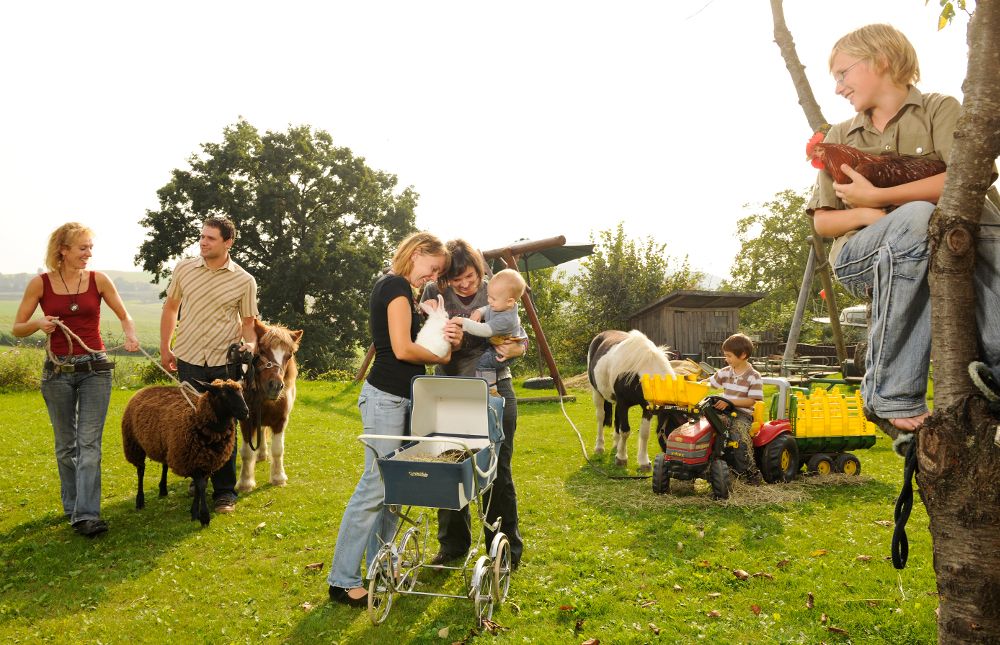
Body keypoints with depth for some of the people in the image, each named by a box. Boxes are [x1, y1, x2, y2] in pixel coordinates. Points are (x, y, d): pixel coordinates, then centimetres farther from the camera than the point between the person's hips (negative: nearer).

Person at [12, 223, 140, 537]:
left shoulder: (98, 280, -1)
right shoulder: (40, 283, -2)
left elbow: (124, 315, 6)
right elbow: (17, 328, 4)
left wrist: (130, 334, -15)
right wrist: (38, 324, -17)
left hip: (95, 368, -1)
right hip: (57, 370, 1)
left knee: (89, 443, -7)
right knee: (65, 445, 11)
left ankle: (86, 515, -10)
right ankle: (72, 506, 26)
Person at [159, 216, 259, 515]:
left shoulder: (244, 281, -4)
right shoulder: (184, 268, 2)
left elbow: (248, 322, 4)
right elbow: (170, 307, 13)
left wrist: (249, 343, -17)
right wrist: (165, 348, 12)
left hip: (225, 363, -2)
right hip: (188, 359, 2)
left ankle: (225, 491, 13)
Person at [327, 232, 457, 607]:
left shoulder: (396, 288, 18)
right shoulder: (396, 285, -12)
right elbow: (402, 349, -19)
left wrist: (442, 337, -3)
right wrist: (442, 356, -4)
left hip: (400, 398, 10)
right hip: (386, 396, -10)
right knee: (375, 485, -7)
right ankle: (342, 580, 1)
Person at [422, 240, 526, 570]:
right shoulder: (434, 293, -5)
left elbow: (521, 342, 1)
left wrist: (510, 349, -22)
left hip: (495, 388, -1)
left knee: (498, 471, 4)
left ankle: (506, 550, 18)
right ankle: (453, 543, 27)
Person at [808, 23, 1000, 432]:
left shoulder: (938, 109, 9)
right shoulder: (839, 138, 19)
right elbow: (822, 221, 14)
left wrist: (877, 196, -12)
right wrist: (867, 215, -7)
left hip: (944, 246, 0)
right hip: (862, 256, 1)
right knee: (917, 217, -35)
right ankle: (893, 397, -36)